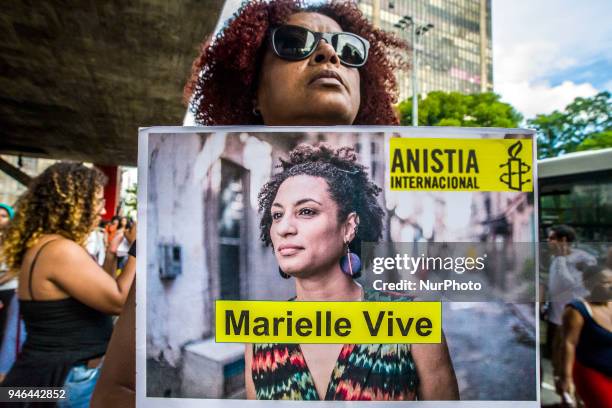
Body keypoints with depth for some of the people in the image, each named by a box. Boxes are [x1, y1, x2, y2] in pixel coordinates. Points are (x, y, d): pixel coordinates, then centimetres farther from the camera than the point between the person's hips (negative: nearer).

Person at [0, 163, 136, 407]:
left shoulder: (45, 245, 7)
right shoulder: (60, 249, -25)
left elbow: (101, 292, 13)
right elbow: (120, 302, -25)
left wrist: (111, 252, 5)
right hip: (64, 384, -9)